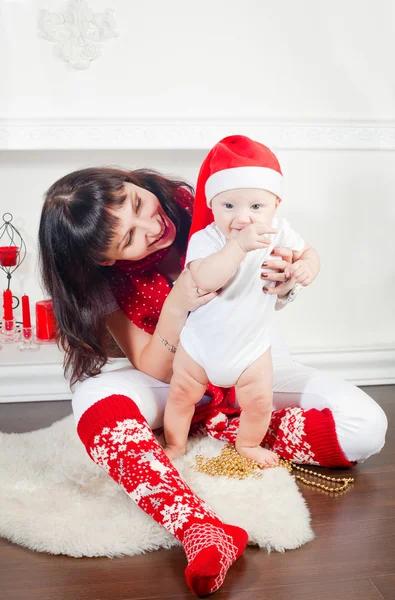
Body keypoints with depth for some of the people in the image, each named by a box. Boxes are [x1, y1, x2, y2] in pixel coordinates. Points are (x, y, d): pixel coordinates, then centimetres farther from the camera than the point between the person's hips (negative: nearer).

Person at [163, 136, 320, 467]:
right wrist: (239, 245, -52)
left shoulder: (278, 232, -14)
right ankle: (175, 445, 42)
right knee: (181, 396, 14)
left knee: (259, 402, 9)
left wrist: (307, 266, -24)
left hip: (252, 349, 2)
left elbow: (308, 251, 0)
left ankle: (249, 444, 41)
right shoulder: (205, 239, -28)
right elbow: (205, 279, -45)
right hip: (200, 345, -1)